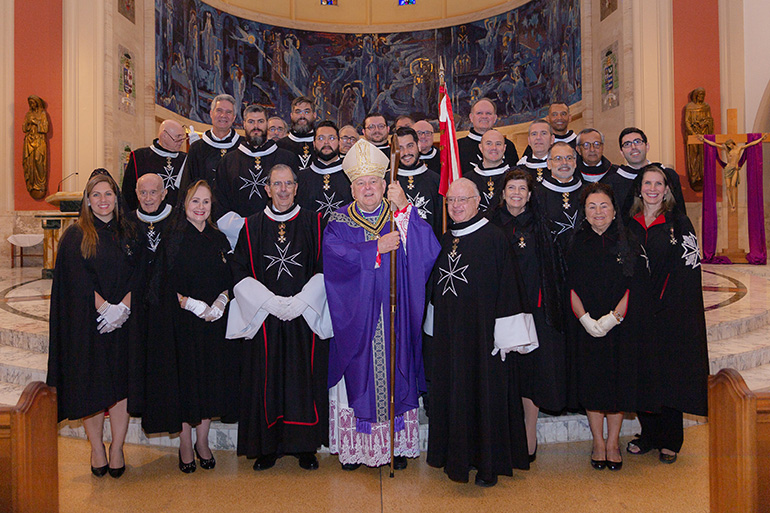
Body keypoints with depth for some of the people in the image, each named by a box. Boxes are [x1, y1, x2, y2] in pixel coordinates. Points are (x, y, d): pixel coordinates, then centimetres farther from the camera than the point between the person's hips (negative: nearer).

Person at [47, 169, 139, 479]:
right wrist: (104, 307, -17)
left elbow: (138, 275, 2)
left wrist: (122, 308, -12)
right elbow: (78, 280, -7)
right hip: (87, 323, -2)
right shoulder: (75, 236, 2)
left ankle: (117, 450, 12)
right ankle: (96, 448, 18)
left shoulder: (127, 234, 9)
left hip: (123, 322, 2)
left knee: (120, 383, 1)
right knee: (91, 384, 3)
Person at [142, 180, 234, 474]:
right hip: (183, 323, -3)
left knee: (211, 379, 8)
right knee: (185, 379, 3)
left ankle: (202, 441, 24)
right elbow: (169, 288, -8)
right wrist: (199, 307, -16)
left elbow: (227, 281, 10)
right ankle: (185, 444, 19)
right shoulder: (174, 241, -4)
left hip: (215, 322, 4)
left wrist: (220, 304, -9)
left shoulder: (219, 240, 8)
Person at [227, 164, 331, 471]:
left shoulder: (313, 223, 5)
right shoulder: (252, 226, 6)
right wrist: (271, 301, -12)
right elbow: (240, 273, 2)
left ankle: (305, 446, 16)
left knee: (305, 379, 3)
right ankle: (267, 447, 17)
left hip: (305, 317, 0)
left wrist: (299, 301, -12)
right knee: (266, 380, 3)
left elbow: (325, 270, 1)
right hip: (263, 317, 1)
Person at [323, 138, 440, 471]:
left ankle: (397, 444, 19)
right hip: (356, 316, 0)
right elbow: (336, 257, -13)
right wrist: (376, 248, -17)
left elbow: (427, 248, -13)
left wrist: (404, 209, -21)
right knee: (358, 377, 4)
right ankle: (354, 447, 16)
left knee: (395, 375, 6)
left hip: (394, 315, 1)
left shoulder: (402, 217, 5)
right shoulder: (339, 223, 5)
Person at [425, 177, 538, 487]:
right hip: (449, 334, 6)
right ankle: (457, 456, 27)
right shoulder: (445, 240, 10)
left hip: (482, 332, -6)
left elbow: (508, 287, -12)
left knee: (486, 392, 1)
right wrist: (437, 329, 18)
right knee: (453, 393, 12)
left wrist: (507, 336, -15)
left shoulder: (493, 238, -9)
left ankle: (488, 463, 15)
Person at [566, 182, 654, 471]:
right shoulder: (577, 243, 4)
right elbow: (571, 287, 0)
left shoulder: (628, 242, 1)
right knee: (592, 382, 4)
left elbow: (636, 285, -5)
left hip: (622, 326, -1)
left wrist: (612, 317, -16)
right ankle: (598, 442, 19)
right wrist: (585, 318, -14)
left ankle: (613, 442, 20)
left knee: (619, 381, 5)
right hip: (587, 326, 1)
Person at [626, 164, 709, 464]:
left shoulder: (679, 223, -1)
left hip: (671, 313, -3)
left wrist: (660, 304, -13)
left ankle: (669, 441, 14)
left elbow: (687, 268, -6)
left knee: (670, 372, 1)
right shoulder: (629, 224, 8)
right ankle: (649, 435, 21)